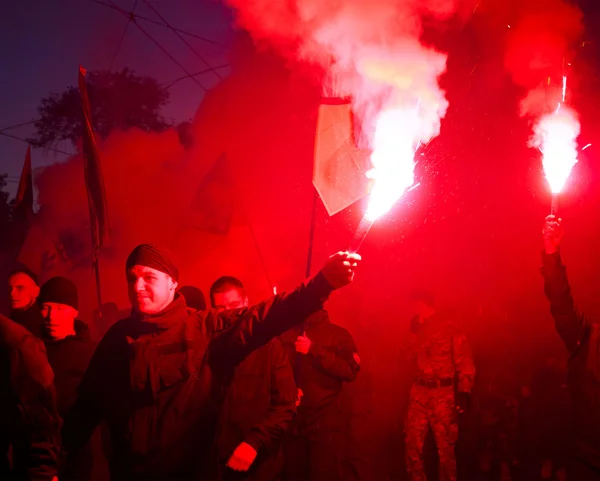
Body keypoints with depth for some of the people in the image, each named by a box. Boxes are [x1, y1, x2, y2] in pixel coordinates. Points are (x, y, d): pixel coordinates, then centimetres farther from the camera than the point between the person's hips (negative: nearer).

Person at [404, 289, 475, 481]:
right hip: (419, 392, 5)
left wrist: (464, 391, -15)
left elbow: (464, 359, -6)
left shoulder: (450, 327, -4)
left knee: (445, 448, 2)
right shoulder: (416, 327, 13)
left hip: (443, 393, -5)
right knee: (413, 446, 2)